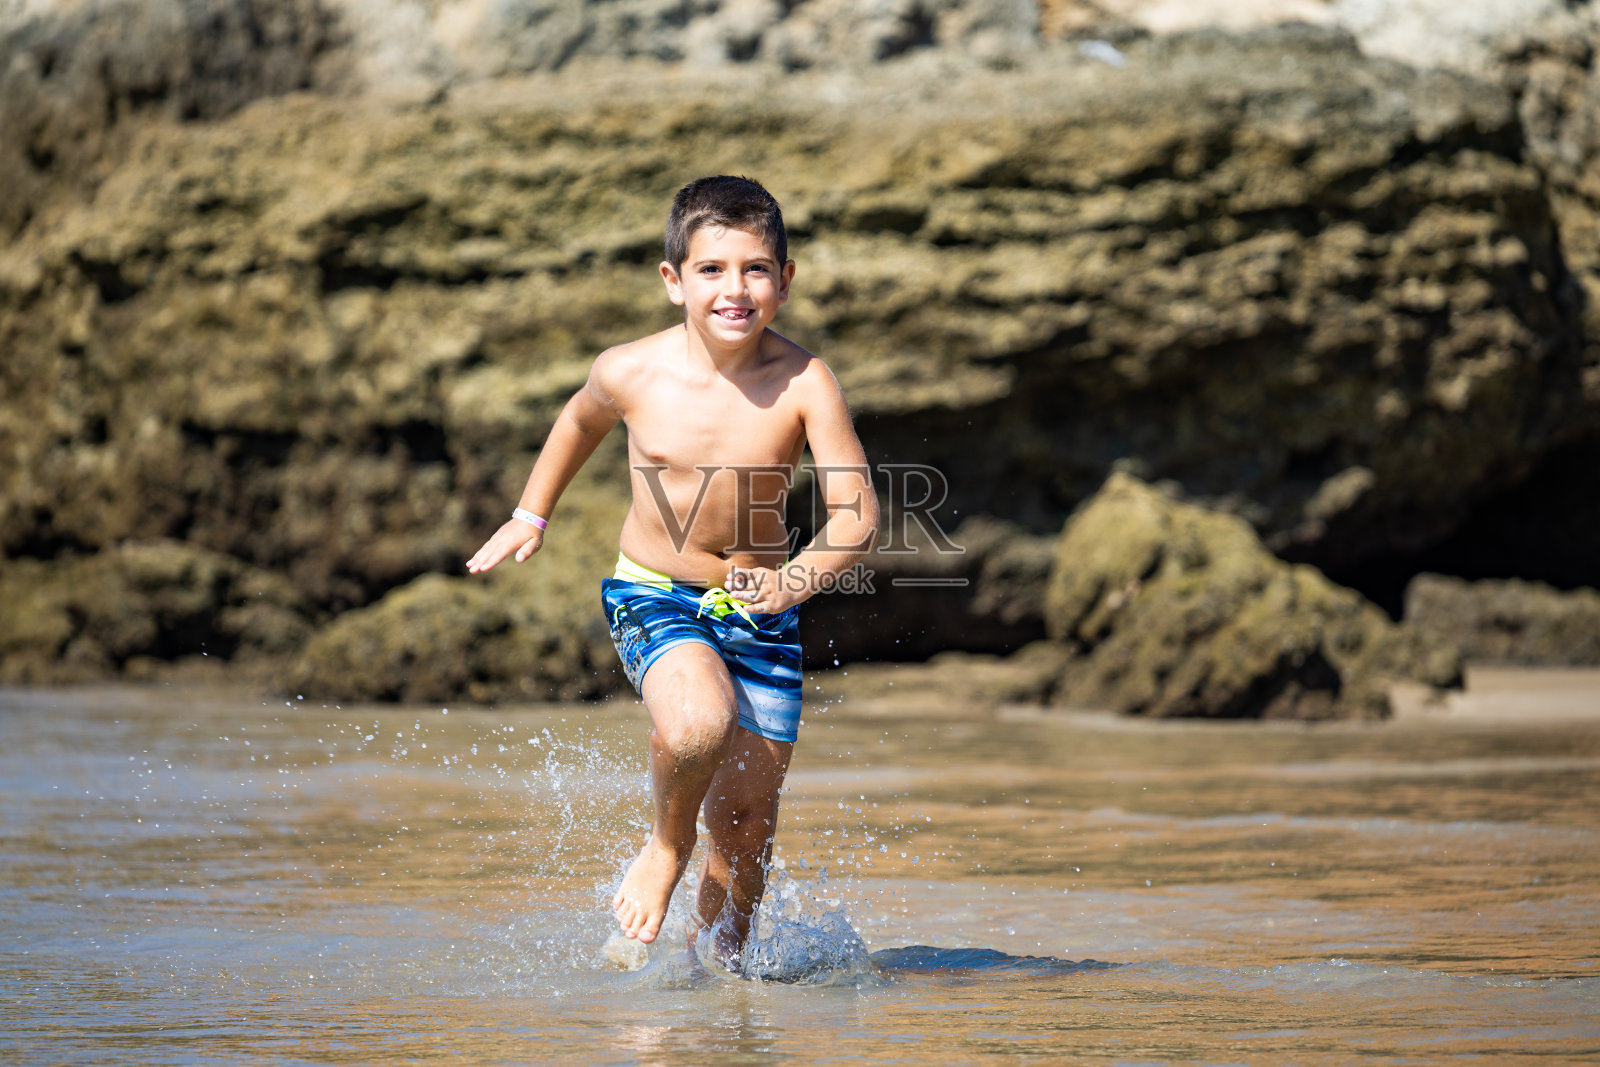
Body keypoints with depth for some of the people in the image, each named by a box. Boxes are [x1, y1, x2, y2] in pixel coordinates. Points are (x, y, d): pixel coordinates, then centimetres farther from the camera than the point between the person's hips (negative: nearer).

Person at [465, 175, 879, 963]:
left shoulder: (803, 383, -18)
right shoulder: (631, 374, -14)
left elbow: (856, 517, -21)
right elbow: (582, 420, 11)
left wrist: (794, 578, -39)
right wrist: (531, 516, 17)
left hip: (759, 611, 1)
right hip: (654, 596, -1)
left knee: (748, 815, 4)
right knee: (698, 725, -32)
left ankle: (716, 956, 29)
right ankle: (667, 843, 0)